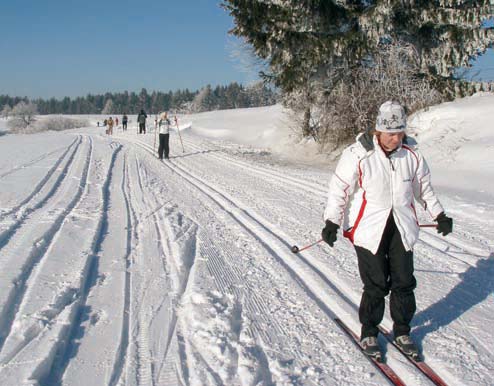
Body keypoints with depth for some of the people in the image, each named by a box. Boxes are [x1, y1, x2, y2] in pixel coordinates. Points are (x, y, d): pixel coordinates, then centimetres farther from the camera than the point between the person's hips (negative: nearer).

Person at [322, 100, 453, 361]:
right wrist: (332, 223, -5)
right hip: (369, 229, -4)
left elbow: (423, 188, 16)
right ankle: (369, 332, 19)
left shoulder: (411, 154, 1)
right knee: (376, 285, -2)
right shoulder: (358, 155, -14)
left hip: (402, 229, 4)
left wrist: (439, 216, 20)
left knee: (404, 283, 7)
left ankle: (402, 331, 27)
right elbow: (339, 188, -5)